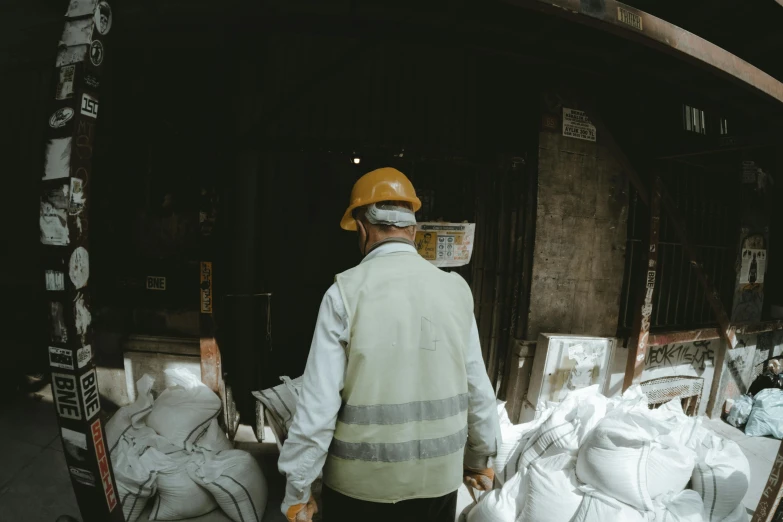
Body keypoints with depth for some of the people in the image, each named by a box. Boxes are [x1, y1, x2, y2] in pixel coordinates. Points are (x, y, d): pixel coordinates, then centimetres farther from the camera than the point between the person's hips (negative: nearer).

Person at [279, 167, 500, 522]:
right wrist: (480, 457, 15)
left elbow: (319, 403, -15)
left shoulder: (346, 291, -15)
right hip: (439, 478, 3)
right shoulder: (456, 289, -7)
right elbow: (478, 388, -1)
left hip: (361, 481, -2)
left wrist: (297, 490, -3)